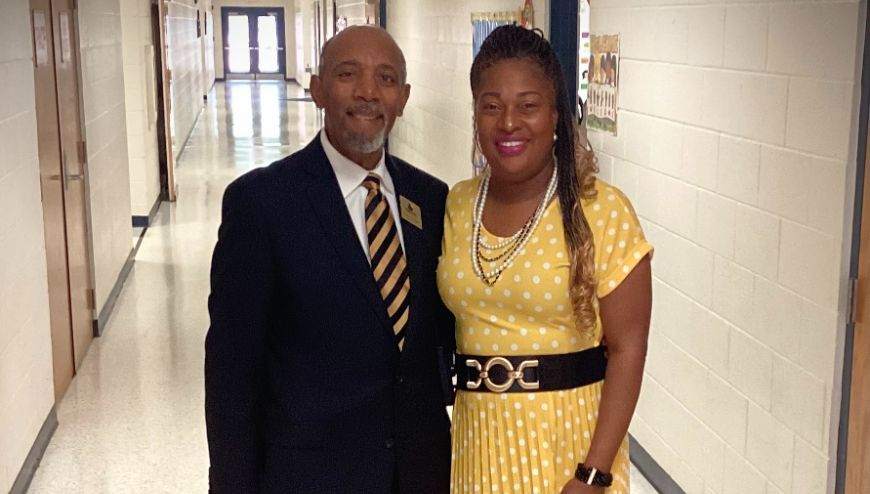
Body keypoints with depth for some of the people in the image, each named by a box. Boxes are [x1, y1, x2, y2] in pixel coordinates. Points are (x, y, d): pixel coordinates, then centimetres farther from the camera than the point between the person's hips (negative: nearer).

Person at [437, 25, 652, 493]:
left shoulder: (603, 210, -12)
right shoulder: (456, 205, 1)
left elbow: (627, 348, -12)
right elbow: (448, 321, 10)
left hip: (569, 437, -4)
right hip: (479, 436, 4)